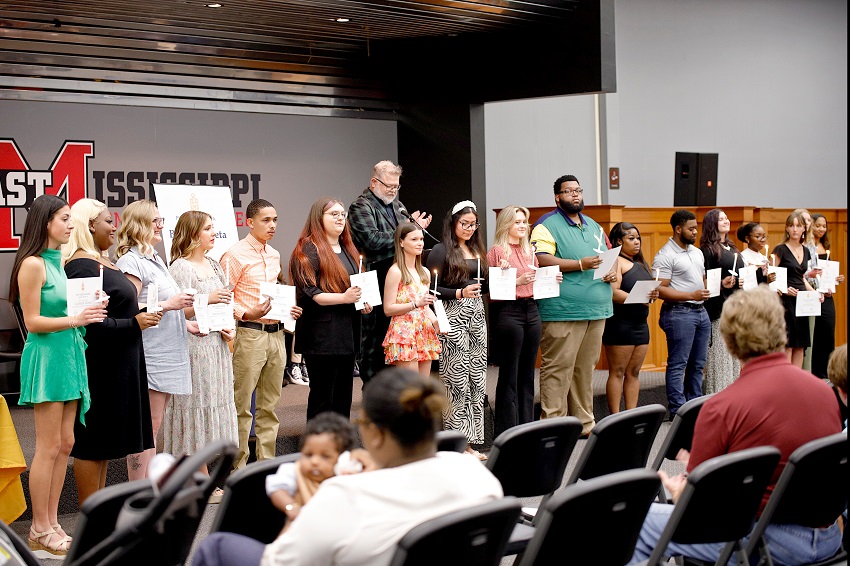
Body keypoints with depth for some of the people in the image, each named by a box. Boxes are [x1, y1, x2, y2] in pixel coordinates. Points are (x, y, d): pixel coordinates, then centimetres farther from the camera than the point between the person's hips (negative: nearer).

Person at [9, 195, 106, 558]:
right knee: (49, 447, -3)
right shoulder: (33, 263, -11)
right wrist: (73, 320, -23)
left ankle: (51, 524, 19)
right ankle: (40, 533, 6)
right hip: (46, 355, -8)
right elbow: (32, 321, -13)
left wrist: (89, 309, 3)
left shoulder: (61, 262, 12)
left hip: (69, 354, 8)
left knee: (65, 444, 10)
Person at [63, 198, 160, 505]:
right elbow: (88, 323, -24)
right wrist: (133, 323, -18)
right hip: (98, 364, -10)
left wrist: (140, 316, 9)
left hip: (118, 363, 10)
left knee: (105, 440, 15)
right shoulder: (82, 266, -17)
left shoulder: (102, 261, 14)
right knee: (92, 441, -2)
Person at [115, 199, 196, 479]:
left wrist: (186, 324, 16)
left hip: (167, 355, 10)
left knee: (153, 427, 12)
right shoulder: (131, 261, -11)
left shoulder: (156, 259, 19)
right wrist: (168, 304, -17)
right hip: (147, 356, -9)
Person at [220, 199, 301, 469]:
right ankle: (238, 466, 3)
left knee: (270, 405, 12)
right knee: (242, 405, -3)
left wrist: (287, 309, 9)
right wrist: (247, 314, -23)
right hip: (249, 334, -7)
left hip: (275, 333, 8)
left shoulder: (274, 255, 16)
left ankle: (267, 462, 19)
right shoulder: (235, 254, -8)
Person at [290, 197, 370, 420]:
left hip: (347, 332, 8)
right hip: (322, 335, -8)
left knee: (343, 396, 11)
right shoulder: (308, 250, -8)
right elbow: (307, 293, -16)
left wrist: (363, 301, 8)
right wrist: (343, 297, -22)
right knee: (322, 398, -3)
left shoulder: (347, 249, 19)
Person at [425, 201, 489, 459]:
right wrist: (459, 293, -19)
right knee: (458, 380, -7)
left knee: (477, 380, 5)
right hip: (453, 318, -7)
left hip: (477, 316, 7)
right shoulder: (441, 251, -3)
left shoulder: (477, 251, 18)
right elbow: (432, 289, -9)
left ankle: (470, 442, 11)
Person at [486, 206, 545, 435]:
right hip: (508, 311, -7)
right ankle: (506, 432, 3)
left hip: (531, 310, 7)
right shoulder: (497, 251, -4)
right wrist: (517, 281, -20)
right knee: (509, 374, -2)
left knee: (527, 373, 9)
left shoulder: (529, 250, 16)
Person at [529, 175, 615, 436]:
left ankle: (584, 422, 18)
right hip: (563, 310, -7)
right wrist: (581, 264, -19)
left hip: (596, 309, 8)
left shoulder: (594, 226, 21)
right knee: (558, 368, -7)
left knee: (585, 369, 12)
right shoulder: (547, 225, -3)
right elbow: (541, 260, -17)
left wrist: (613, 271, 7)